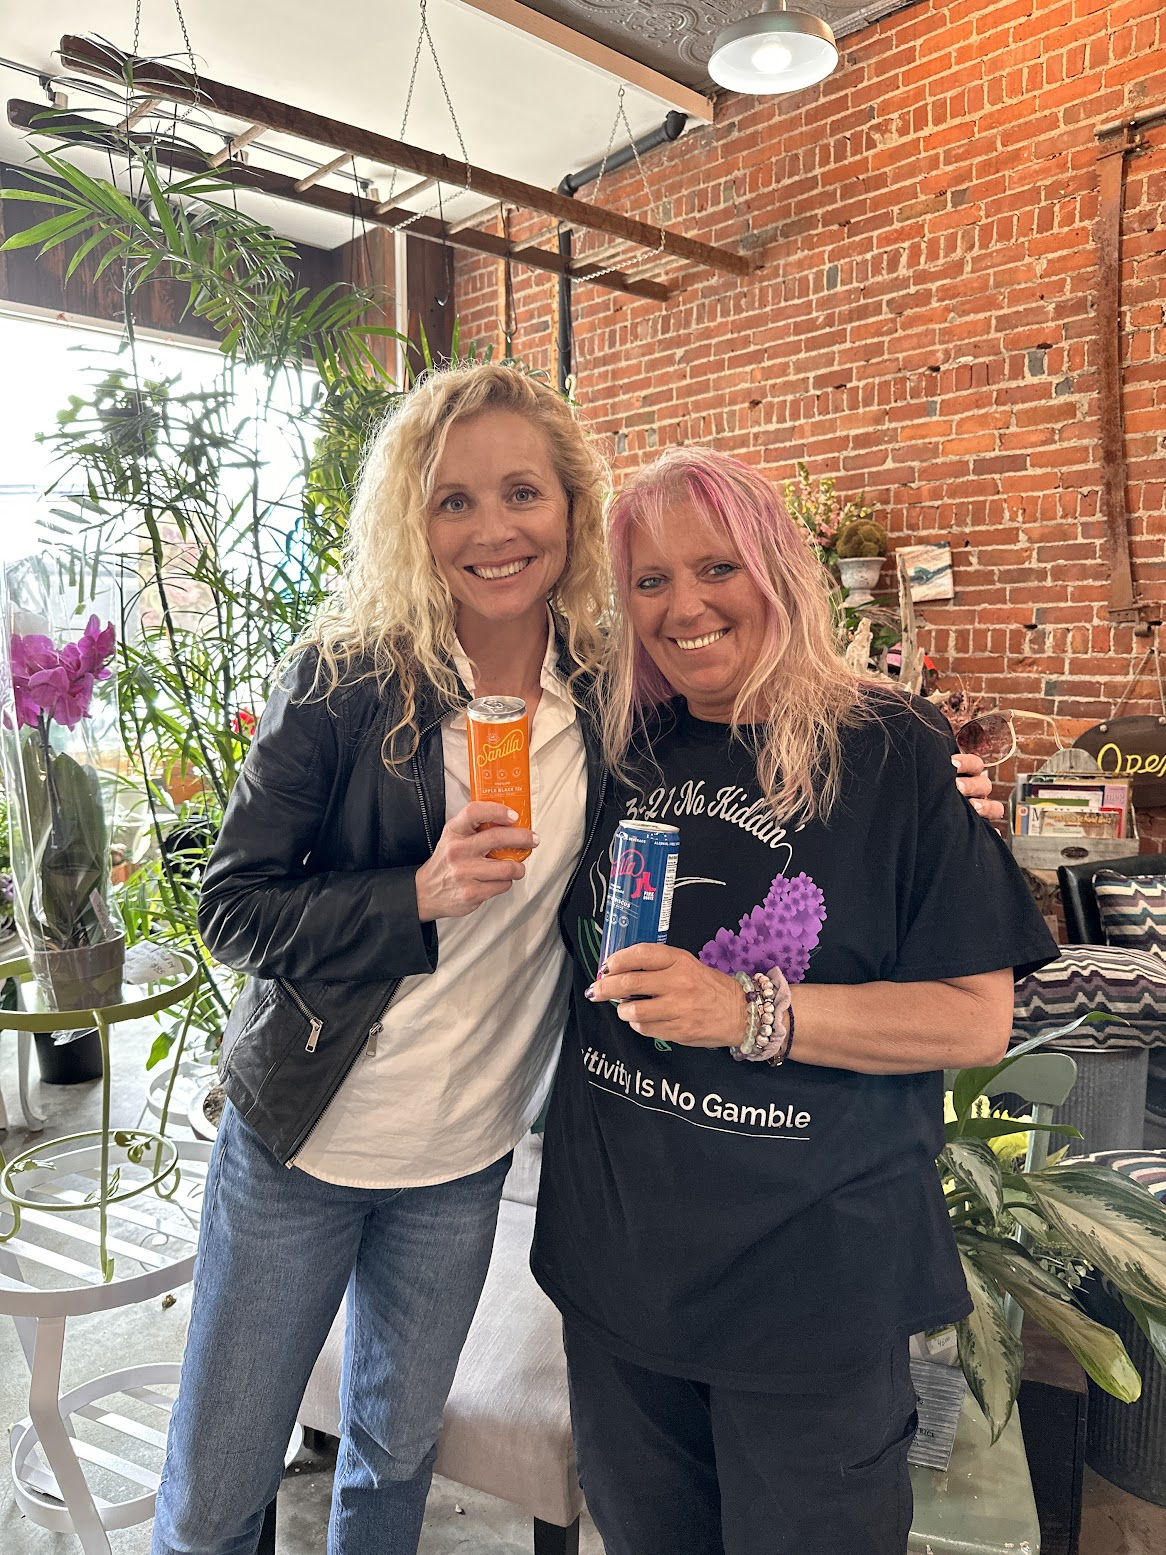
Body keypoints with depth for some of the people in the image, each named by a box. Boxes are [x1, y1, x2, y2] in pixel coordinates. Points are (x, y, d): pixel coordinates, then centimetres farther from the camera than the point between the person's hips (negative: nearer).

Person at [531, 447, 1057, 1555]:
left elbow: (978, 1018, -15)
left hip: (812, 1276, -4)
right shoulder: (620, 754, 1)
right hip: (616, 1256, 4)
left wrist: (752, 1014, -24)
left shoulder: (892, 754, -12)